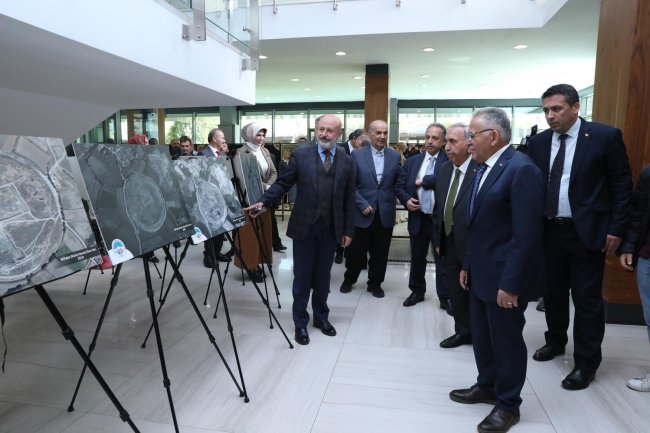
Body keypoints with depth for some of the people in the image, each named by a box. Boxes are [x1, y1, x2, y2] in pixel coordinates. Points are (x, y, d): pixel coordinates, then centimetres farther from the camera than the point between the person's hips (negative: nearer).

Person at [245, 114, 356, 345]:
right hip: (304, 225, -1)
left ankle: (321, 317, 31)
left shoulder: (348, 162, 3)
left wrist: (348, 230, 2)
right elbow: (283, 184, 0)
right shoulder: (301, 155, -1)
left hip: (331, 228, 2)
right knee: (302, 277, 6)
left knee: (322, 277, 13)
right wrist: (262, 202, -13)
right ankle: (301, 323, 20)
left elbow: (349, 199, 4)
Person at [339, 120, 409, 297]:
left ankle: (375, 283, 30)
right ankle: (349, 279, 33)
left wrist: (407, 200, -11)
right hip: (362, 212, -2)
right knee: (356, 251, 10)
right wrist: (362, 204, -13)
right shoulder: (357, 155, -2)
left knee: (380, 253, 11)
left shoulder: (395, 156, 5)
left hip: (385, 214, 2)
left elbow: (399, 185, 4)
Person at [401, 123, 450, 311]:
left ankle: (445, 298, 20)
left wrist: (424, 182, -21)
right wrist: (406, 200, -7)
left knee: (443, 260, 6)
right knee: (417, 258, 17)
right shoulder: (412, 161, 7)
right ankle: (417, 291, 34)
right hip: (418, 218, 4)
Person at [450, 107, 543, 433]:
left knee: (507, 341, 9)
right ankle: (487, 386, 40)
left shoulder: (521, 169, -19)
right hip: (481, 274, 8)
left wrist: (511, 284, -21)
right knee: (482, 336, 20)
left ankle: (508, 404, 28)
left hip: (503, 278, -8)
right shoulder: (483, 168, 9)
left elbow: (527, 234, -22)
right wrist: (468, 265, 15)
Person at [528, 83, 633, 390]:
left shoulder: (605, 136, -6)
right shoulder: (538, 143, 4)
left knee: (587, 299, 4)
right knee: (552, 292, 17)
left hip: (586, 232, -4)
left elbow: (622, 184, -4)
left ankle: (586, 363, 18)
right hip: (549, 231, 4)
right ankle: (555, 341, 38)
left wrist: (615, 228, -7)